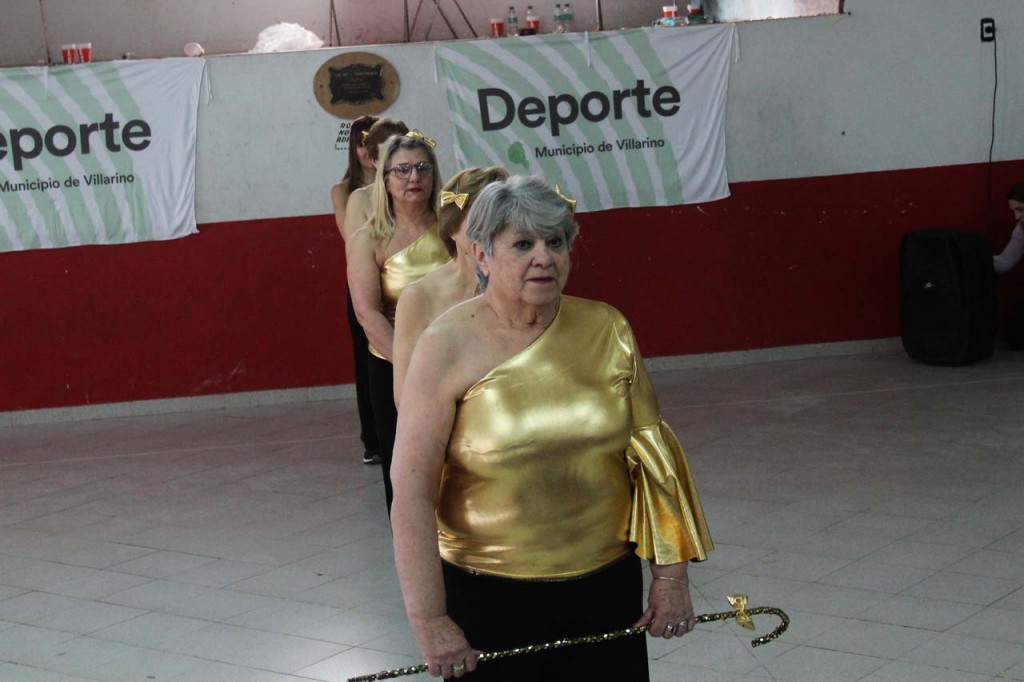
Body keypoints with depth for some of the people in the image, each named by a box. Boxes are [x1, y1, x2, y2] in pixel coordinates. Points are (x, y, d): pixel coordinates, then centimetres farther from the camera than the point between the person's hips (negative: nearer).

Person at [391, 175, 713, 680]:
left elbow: (651, 453, 4)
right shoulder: (448, 346, -11)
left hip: (608, 585, 3)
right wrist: (429, 621, -15)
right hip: (488, 596, -3)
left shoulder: (607, 329, 0)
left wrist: (671, 573, 2)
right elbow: (413, 493, -13)